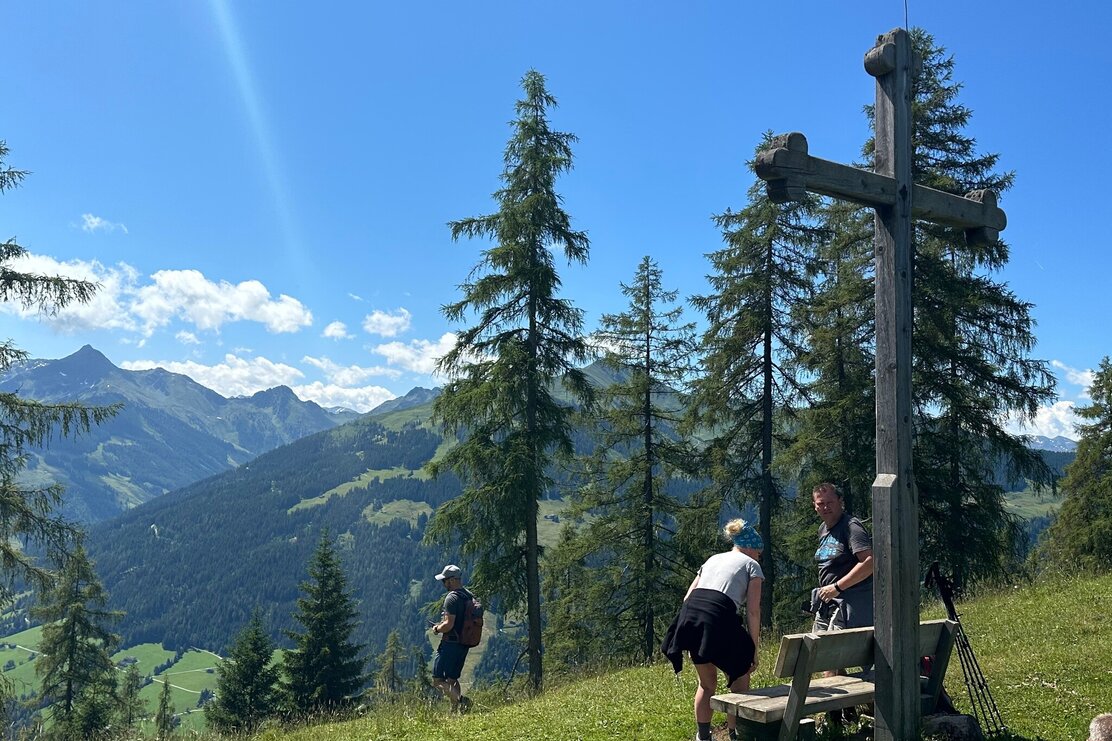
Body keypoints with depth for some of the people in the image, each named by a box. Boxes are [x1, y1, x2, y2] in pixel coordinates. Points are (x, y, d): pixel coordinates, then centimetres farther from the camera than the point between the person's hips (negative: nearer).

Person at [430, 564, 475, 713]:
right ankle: (455, 710, 12)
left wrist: (437, 629, -3)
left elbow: (449, 624, -23)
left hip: (450, 643, -9)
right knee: (452, 679, 17)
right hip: (464, 644, 9)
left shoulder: (452, 598, -17)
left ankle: (460, 700, -20)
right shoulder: (470, 596, 11)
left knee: (437, 679, -4)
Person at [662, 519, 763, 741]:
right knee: (740, 682, 15)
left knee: (706, 683, 24)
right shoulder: (751, 565, 16)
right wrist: (754, 649, 9)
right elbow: (753, 611, 6)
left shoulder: (713, 559, 31)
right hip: (718, 618, -6)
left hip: (689, 615, 6)